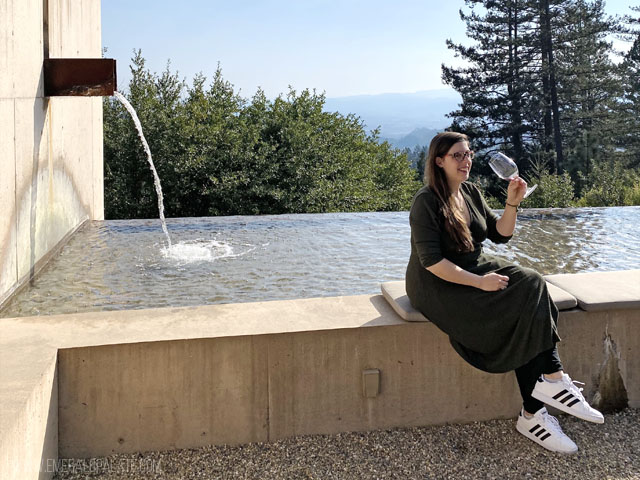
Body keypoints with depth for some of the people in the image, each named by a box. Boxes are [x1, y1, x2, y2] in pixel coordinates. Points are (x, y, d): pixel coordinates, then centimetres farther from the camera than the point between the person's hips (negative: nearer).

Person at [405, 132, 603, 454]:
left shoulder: (470, 192, 9)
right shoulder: (426, 201, -13)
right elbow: (431, 261, -20)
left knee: (531, 285, -19)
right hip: (438, 285, -7)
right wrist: (478, 281, -23)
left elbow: (500, 234, 10)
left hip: (475, 268, 7)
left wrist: (512, 203, -6)